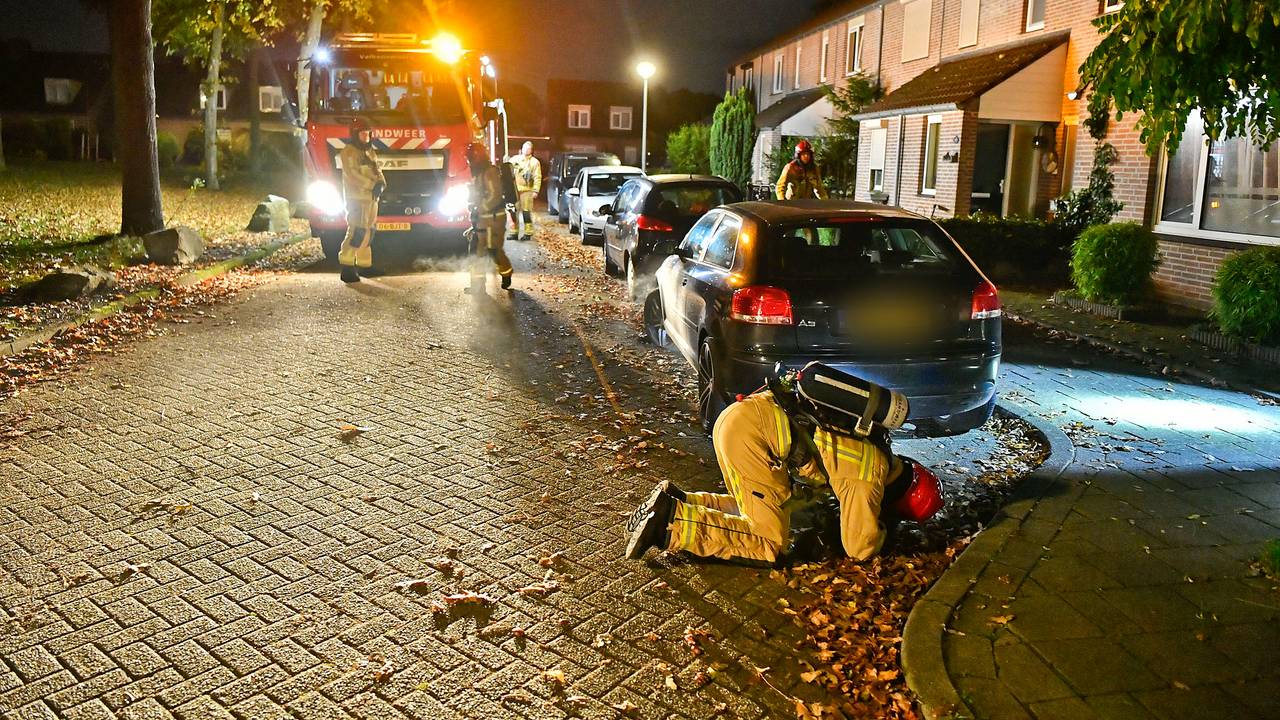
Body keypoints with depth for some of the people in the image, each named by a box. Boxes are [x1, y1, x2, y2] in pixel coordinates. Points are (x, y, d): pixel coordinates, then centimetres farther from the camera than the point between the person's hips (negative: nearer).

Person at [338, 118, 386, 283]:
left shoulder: (370, 152, 19)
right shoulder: (349, 152, -9)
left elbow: (378, 171, 15)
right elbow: (353, 175, -19)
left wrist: (381, 183, -7)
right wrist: (373, 185, -23)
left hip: (371, 198, 9)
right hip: (356, 197, -9)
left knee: (368, 232, 14)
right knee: (357, 231, -17)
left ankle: (365, 265, 23)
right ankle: (347, 268, -18)